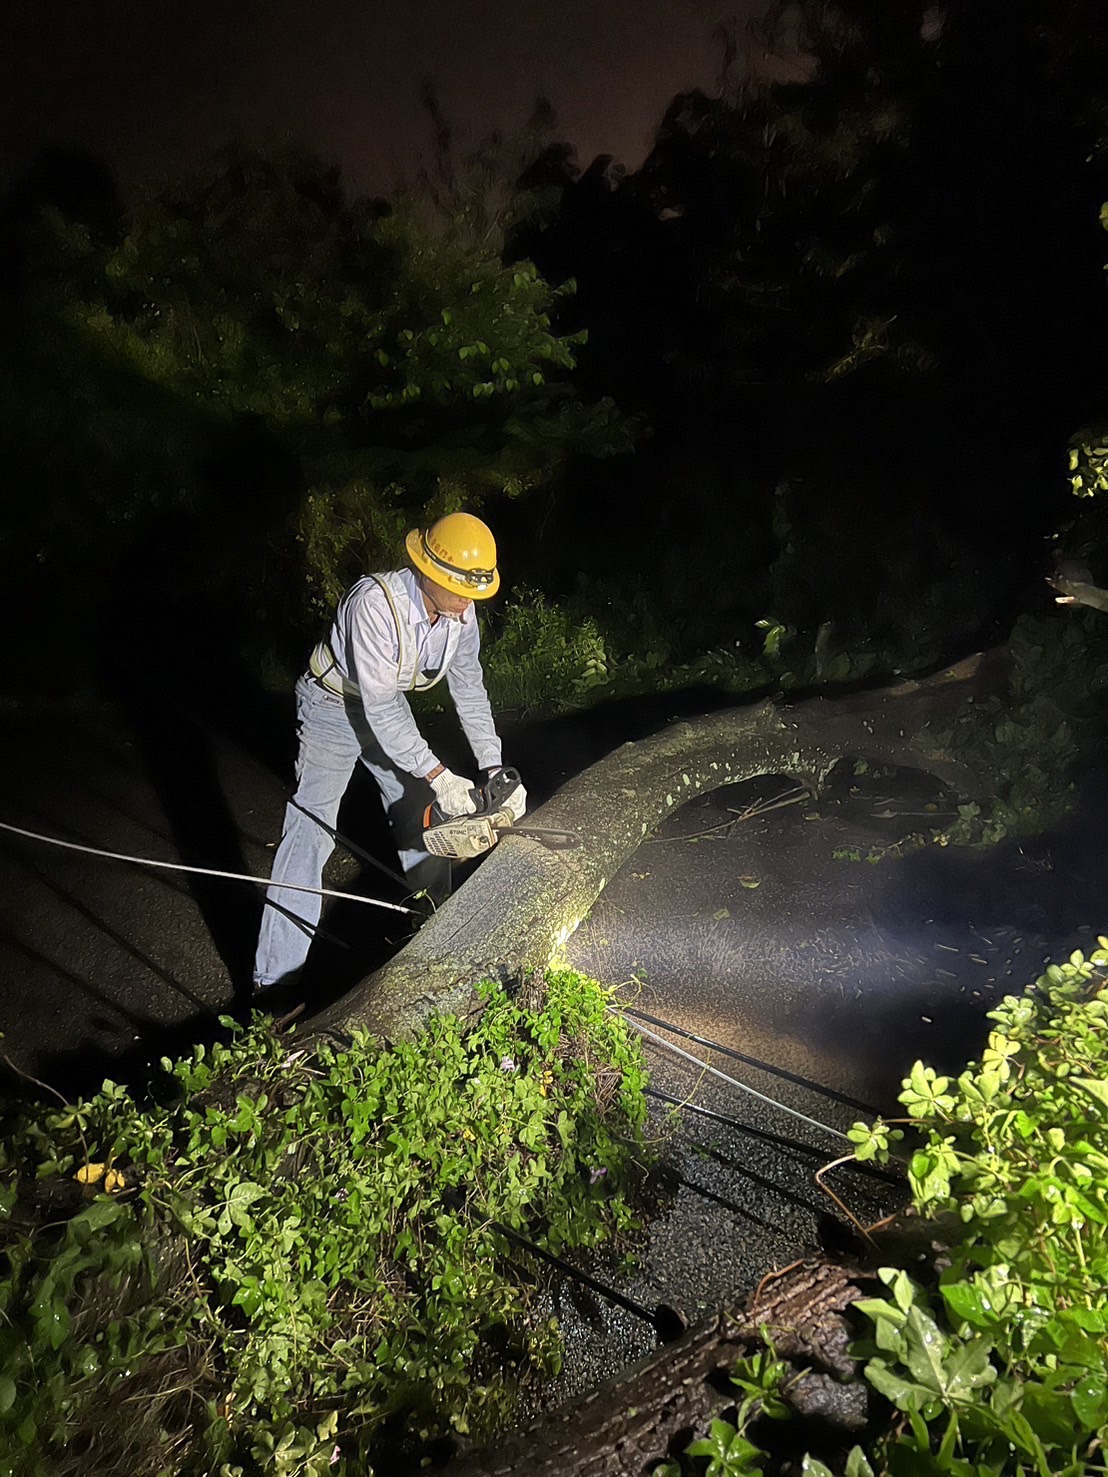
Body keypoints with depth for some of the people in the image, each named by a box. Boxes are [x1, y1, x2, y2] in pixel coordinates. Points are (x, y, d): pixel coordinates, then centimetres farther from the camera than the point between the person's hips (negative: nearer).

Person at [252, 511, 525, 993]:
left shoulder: (461, 610, -16)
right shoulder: (376, 603, -37)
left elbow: (469, 690, -7)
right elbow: (379, 709, -36)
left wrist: (494, 769, -13)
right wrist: (438, 775, -36)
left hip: (389, 707, 7)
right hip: (334, 708, -6)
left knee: (420, 813, 13)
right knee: (310, 834, -9)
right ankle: (275, 980, -4)